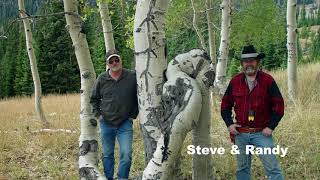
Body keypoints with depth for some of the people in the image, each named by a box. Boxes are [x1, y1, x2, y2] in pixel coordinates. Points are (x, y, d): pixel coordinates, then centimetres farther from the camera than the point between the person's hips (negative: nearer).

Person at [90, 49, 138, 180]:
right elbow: (94, 99, 12)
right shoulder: (101, 79, -2)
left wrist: (133, 114, 0)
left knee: (126, 154, -9)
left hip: (125, 124, -2)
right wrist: (98, 114, 3)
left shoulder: (132, 77, -8)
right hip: (106, 124, 2)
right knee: (107, 155, 13)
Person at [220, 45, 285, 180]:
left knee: (272, 168, -5)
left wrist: (271, 126, -9)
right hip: (240, 133, 3)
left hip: (262, 133, -3)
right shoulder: (235, 81, 2)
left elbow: (279, 105, -3)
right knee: (242, 169, 14)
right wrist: (229, 123, 0)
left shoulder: (268, 80, -5)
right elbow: (225, 104, 11)